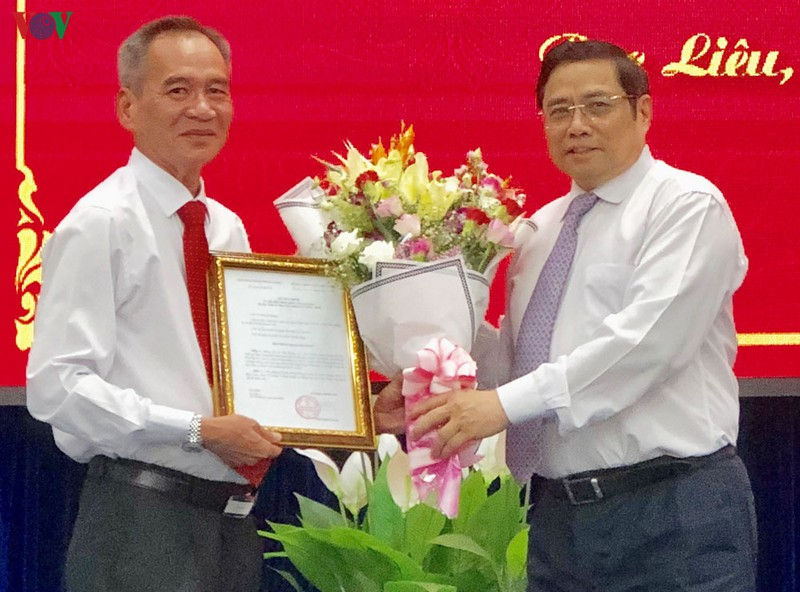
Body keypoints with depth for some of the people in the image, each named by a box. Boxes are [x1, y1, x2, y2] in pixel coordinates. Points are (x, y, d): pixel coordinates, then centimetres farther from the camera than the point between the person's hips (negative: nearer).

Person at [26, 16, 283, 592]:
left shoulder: (228, 230, 15)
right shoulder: (100, 225, -8)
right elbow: (56, 385, -16)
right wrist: (198, 430, -19)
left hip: (235, 516, 7)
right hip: (143, 518, -7)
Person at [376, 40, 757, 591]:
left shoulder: (686, 207, -5)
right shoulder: (539, 230, 17)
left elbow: (647, 339, -19)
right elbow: (520, 359, 17)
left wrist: (506, 403, -23)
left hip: (672, 513, -6)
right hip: (558, 514, 6)